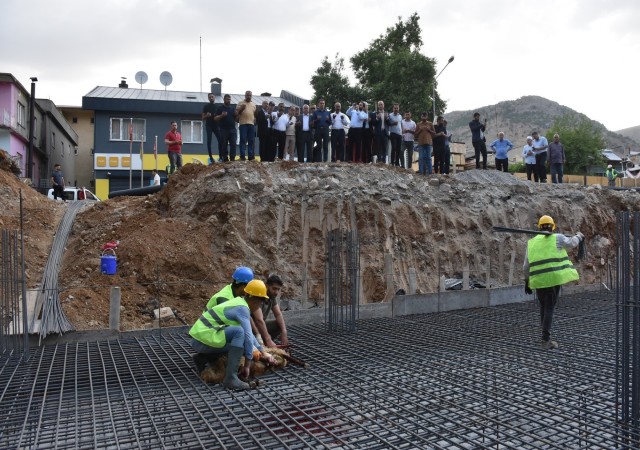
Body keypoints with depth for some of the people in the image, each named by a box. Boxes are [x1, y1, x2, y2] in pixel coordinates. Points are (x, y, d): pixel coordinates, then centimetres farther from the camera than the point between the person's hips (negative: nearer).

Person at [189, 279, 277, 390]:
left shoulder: (239, 302, 15)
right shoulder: (242, 308, -15)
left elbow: (249, 333, 24)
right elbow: (248, 336, -19)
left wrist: (263, 353, 23)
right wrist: (247, 365, -13)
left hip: (198, 340, 10)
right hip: (203, 339, -10)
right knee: (239, 332, -25)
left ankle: (201, 358, 17)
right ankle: (230, 378, -25)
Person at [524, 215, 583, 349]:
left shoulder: (532, 242, 12)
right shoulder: (557, 238, 1)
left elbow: (526, 265, 13)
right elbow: (571, 243, 18)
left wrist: (527, 281, 19)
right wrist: (579, 236, 39)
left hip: (539, 280, 4)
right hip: (554, 277, -4)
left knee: (543, 307, 18)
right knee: (549, 308, -1)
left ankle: (546, 336, 25)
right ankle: (545, 340, -4)